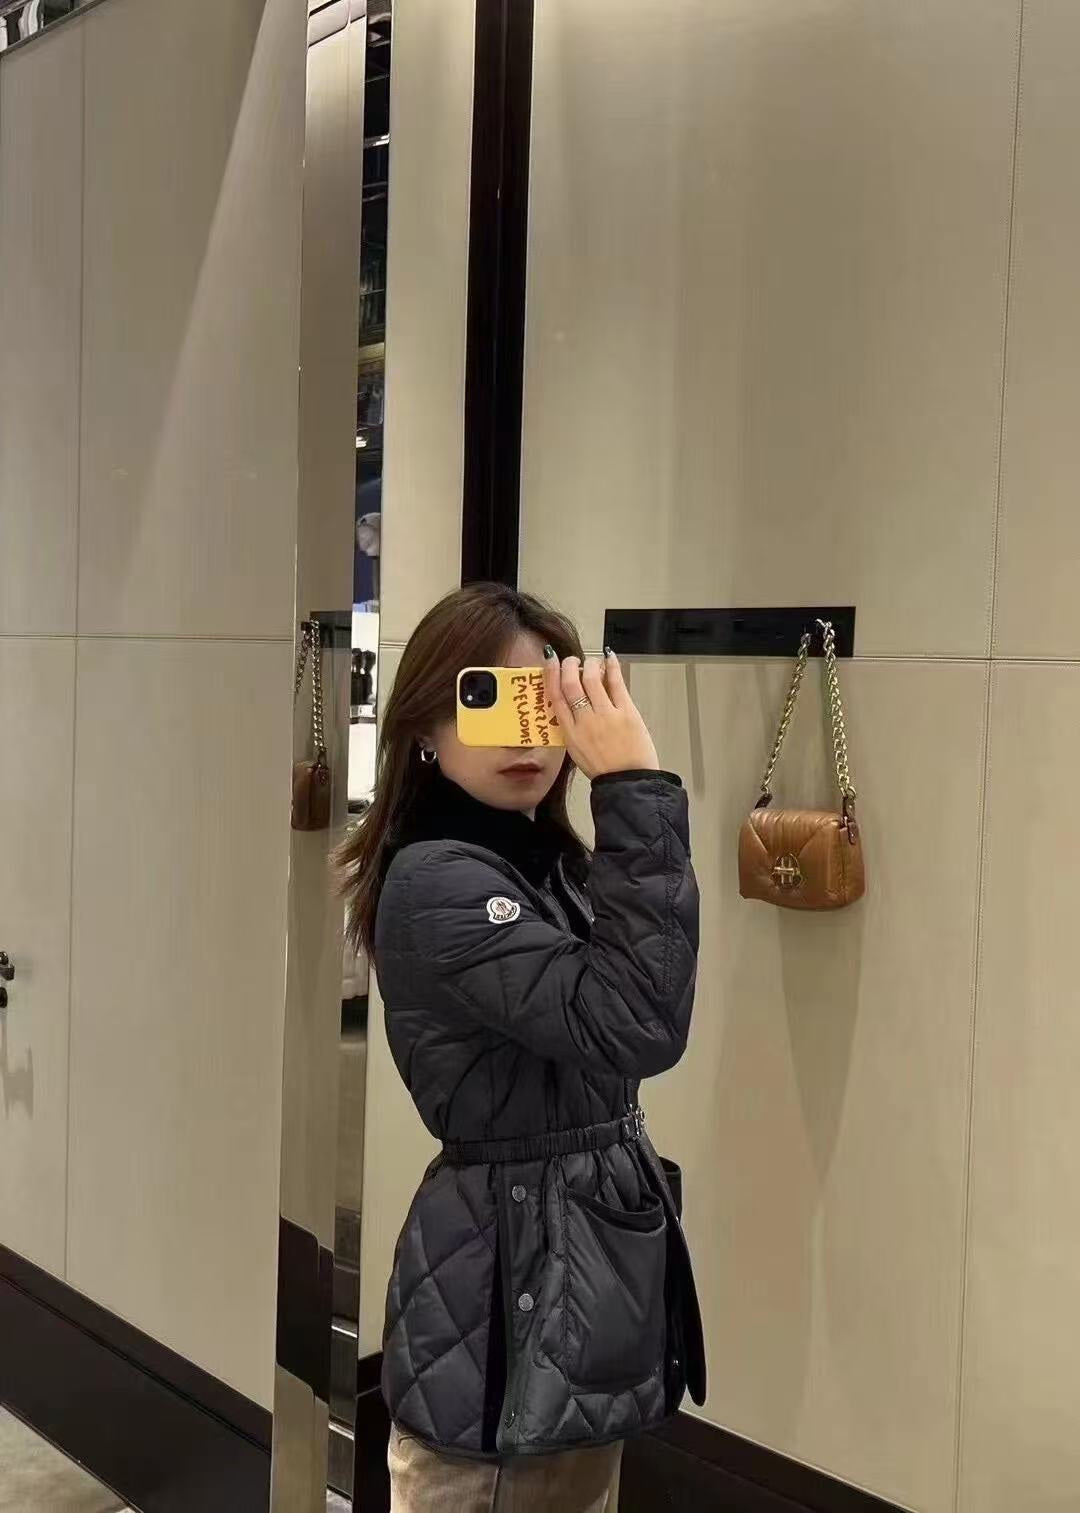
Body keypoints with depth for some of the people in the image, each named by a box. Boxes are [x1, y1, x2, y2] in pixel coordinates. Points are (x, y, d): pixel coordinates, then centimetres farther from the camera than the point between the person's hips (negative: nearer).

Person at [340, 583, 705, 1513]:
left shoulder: (547, 863, 8)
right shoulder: (435, 883, -20)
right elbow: (636, 1027, -30)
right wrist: (638, 791, -29)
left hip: (582, 1272, 9)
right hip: (510, 1293, -9)